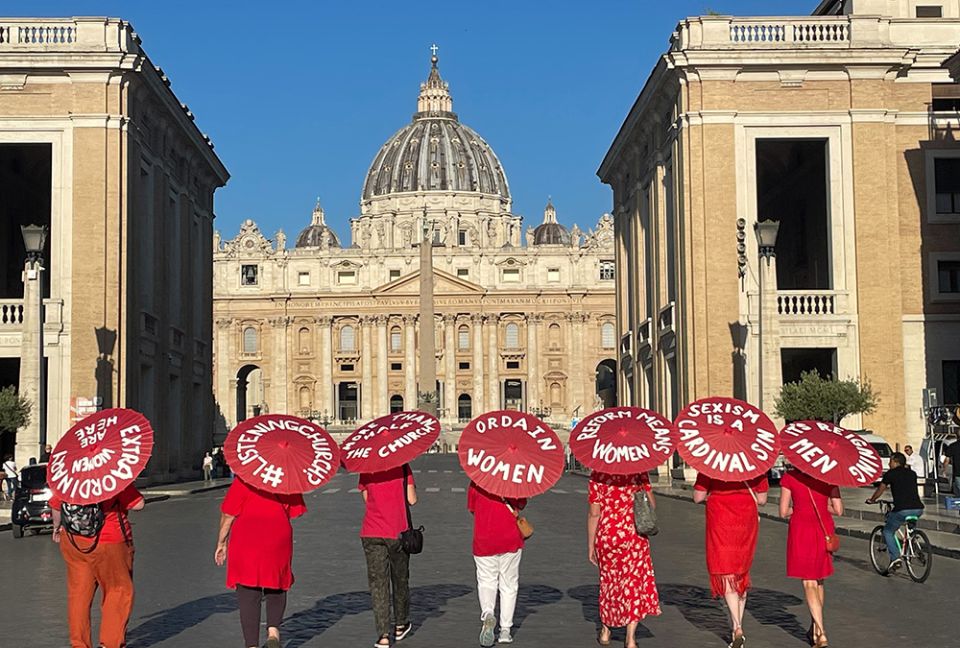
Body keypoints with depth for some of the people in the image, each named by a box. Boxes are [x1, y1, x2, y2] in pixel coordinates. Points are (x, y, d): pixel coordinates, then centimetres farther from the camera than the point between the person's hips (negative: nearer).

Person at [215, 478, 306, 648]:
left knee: (248, 595, 4)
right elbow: (294, 512, 9)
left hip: (245, 541, -2)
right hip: (278, 540, 2)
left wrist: (221, 543, 10)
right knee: (276, 587, 20)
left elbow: (228, 514, -1)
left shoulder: (243, 480, -2)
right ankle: (273, 629, 0)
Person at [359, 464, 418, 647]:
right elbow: (411, 499, -7)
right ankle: (400, 625, 33)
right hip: (398, 532, -1)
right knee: (400, 579, 18)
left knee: (377, 583, 3)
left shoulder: (365, 469, -1)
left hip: (371, 534, 1)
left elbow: (366, 499, 8)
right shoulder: (402, 466, -7)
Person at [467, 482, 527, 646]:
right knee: (509, 585, 12)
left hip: (484, 541, 0)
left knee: (486, 582, 12)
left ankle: (487, 614, -17)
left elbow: (472, 508, 8)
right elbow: (522, 504, 4)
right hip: (510, 539, 0)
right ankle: (505, 630, 11)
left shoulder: (475, 482, -3)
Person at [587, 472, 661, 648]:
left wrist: (590, 545, 1)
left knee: (609, 580, 19)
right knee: (634, 580, 7)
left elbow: (594, 513, -7)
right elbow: (652, 504, -2)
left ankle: (605, 632, 30)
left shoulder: (597, 475, -7)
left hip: (606, 536, 1)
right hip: (634, 536, -1)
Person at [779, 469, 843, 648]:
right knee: (818, 581, 19)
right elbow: (838, 510, -1)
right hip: (824, 530, 3)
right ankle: (814, 629, 28)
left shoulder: (790, 477, -5)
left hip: (801, 529, -3)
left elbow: (783, 512, -3)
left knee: (809, 583, 0)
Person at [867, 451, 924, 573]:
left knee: (888, 532, 12)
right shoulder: (912, 474, 21)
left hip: (902, 510, -5)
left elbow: (880, 490, 19)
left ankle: (895, 558, -4)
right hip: (918, 509, 5)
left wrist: (871, 500, 37)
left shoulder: (890, 473, 7)